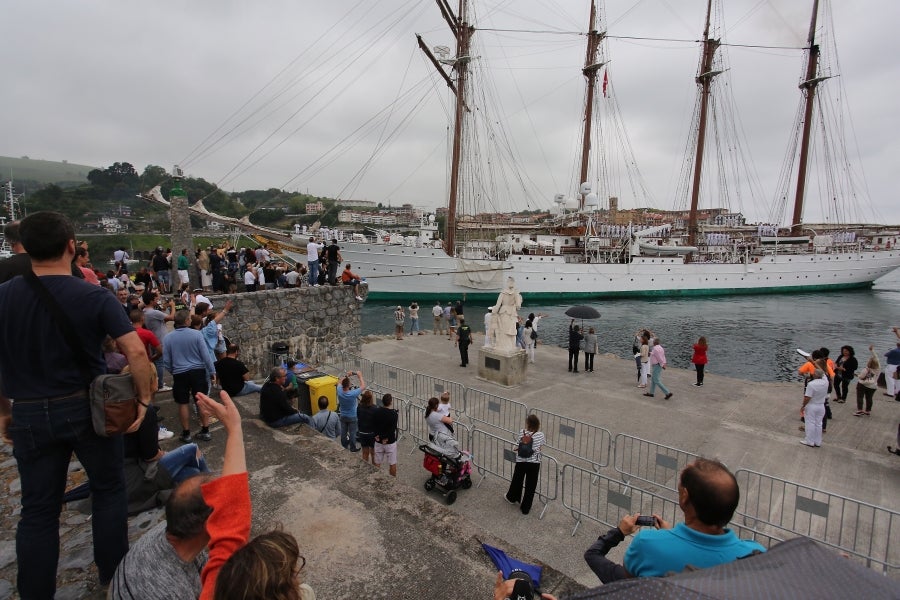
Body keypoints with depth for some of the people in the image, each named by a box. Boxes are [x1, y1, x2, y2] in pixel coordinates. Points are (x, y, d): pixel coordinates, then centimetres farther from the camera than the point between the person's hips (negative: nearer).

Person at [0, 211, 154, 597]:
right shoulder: (95, 297, -13)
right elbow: (136, 352, -21)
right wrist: (144, 399, -9)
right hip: (89, 409, -2)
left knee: (38, 509, 14)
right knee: (108, 490, 17)